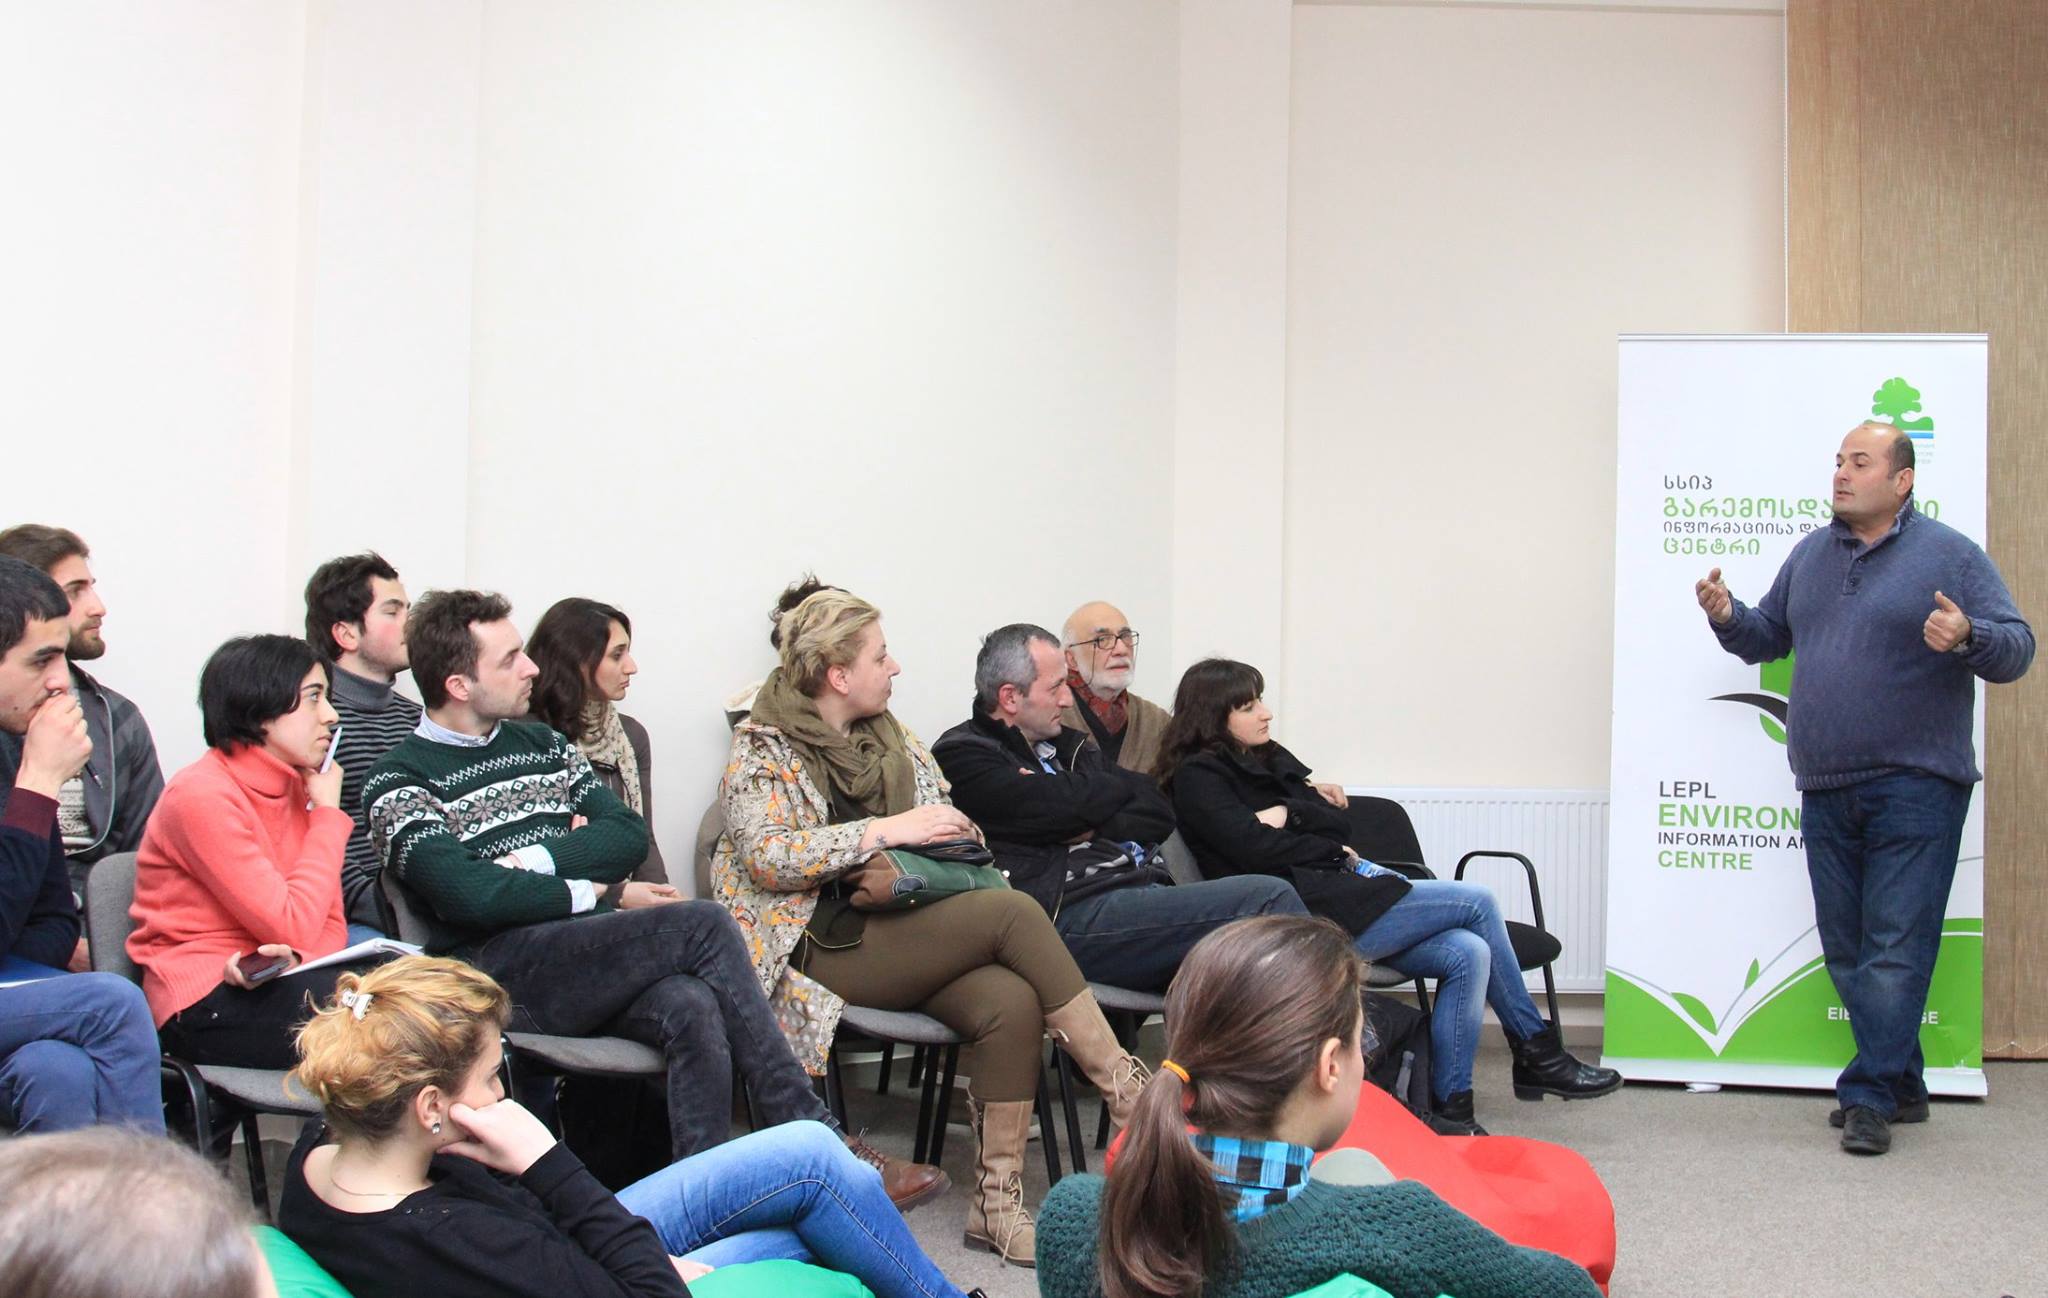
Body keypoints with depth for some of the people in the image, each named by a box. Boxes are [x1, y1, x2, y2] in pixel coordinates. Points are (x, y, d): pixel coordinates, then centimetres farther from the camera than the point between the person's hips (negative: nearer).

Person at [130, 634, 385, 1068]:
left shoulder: (298, 787, 12)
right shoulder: (202, 795, -13)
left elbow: (331, 925, 9)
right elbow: (292, 925, -17)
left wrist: (291, 958, -16)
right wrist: (329, 813, -7)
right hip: (204, 1005, -7)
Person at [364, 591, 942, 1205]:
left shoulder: (542, 744, 22)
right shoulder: (400, 781, 1)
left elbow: (629, 835, 11)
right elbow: (469, 895, -13)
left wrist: (534, 859, -6)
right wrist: (603, 892, -6)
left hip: (583, 958, 6)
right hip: (497, 969, -6)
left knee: (690, 1009, -30)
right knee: (704, 925, -24)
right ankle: (819, 1142, -18)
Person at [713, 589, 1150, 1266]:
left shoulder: (889, 738, 19)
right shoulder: (763, 748, -1)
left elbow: (938, 823, 26)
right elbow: (766, 856, -16)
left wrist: (953, 831, 1)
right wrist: (885, 831, -18)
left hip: (897, 927, 7)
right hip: (823, 947, -6)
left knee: (1011, 1001, -27)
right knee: (1012, 910, -24)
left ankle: (996, 1198, -21)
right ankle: (1121, 1082, -15)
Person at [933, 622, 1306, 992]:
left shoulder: (1070, 745, 27)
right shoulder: (962, 756, 3)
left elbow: (1161, 813, 18)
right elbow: (1065, 807, -11)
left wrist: (1094, 828, -2)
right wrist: (1121, 786, 10)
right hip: (1070, 917, -7)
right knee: (1269, 899, -20)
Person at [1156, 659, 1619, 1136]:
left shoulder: (1270, 758, 21)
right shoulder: (1197, 778, -3)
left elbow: (1340, 823, 13)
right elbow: (1255, 849, -15)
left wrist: (1291, 814, -6)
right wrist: (1333, 849, -1)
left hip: (1336, 901, 8)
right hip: (1305, 918, -8)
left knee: (1467, 954, -14)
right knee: (1477, 902, -8)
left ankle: (1449, 1109, -7)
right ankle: (1539, 1055, 7)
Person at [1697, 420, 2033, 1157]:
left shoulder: (1950, 556, -1)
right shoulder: (1811, 555, 15)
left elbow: (2017, 649, -5)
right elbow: (1768, 637, 22)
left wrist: (1968, 638, -25)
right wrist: (1728, 617, 2)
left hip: (1915, 790, -6)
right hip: (1825, 791, 6)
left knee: (1894, 949, -8)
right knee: (1846, 951, 9)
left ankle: (1870, 1096, -4)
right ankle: (1902, 1087, 21)